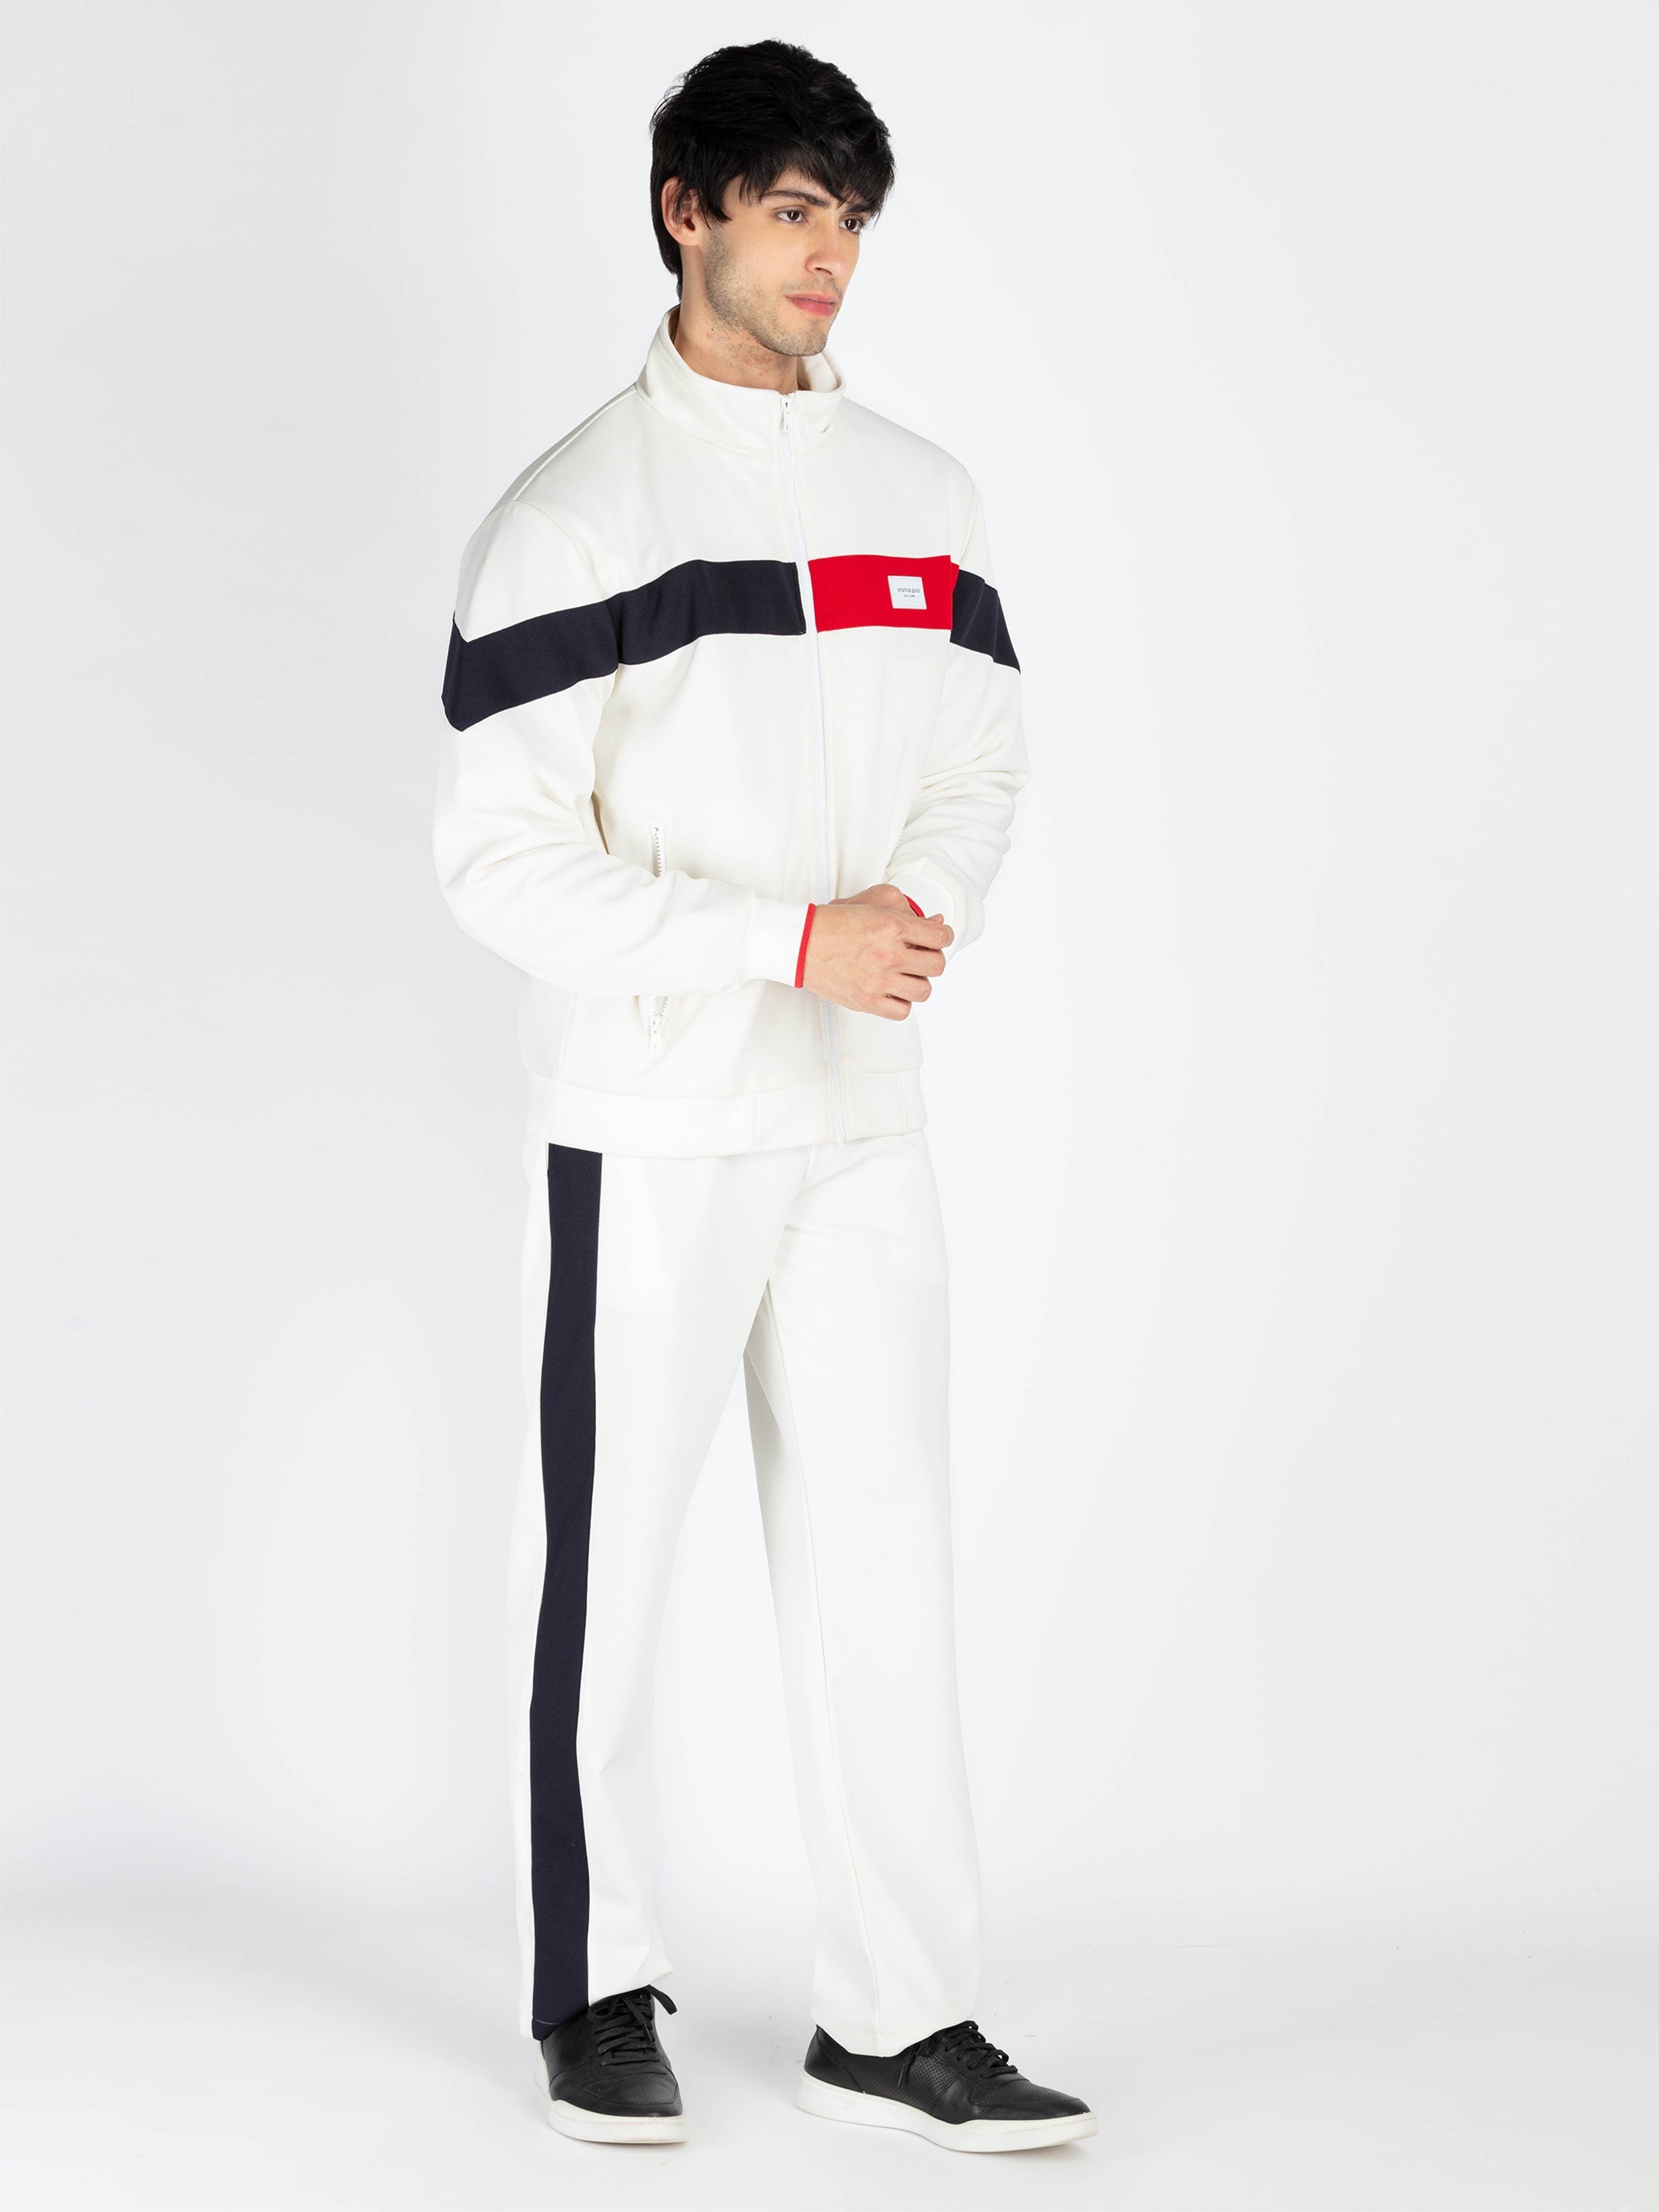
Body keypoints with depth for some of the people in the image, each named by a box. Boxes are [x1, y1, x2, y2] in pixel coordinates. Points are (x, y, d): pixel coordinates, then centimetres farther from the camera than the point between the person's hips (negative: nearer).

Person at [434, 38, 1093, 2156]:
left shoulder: (921, 495, 10)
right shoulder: (571, 517, -7)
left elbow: (980, 759, 15)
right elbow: (501, 856, -12)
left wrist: (928, 912, -8)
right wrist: (794, 941, -18)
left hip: (861, 1117, 5)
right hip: (645, 1127, -4)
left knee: (881, 1562, 4)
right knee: (602, 1565, 5)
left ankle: (898, 2016, 10)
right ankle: (593, 1989, 19)